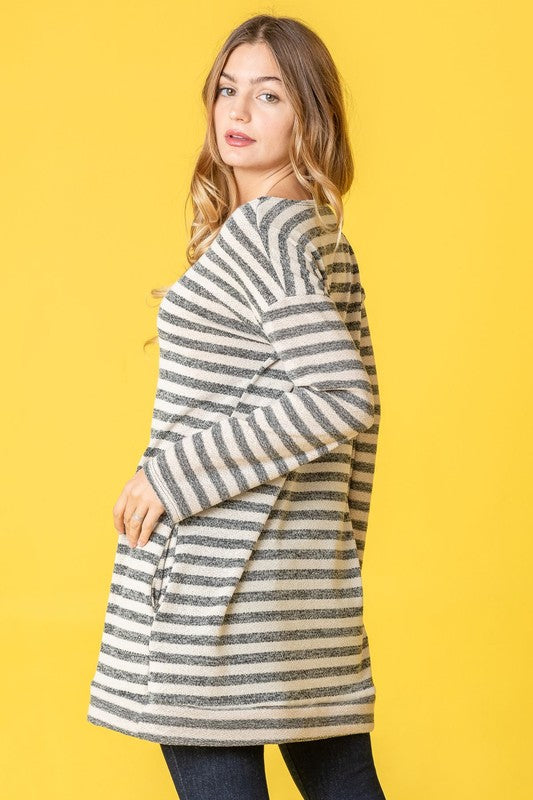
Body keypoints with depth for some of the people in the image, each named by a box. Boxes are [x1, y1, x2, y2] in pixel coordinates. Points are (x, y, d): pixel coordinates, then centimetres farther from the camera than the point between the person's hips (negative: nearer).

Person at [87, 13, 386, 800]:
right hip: (306, 562, 9)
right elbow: (356, 400, 18)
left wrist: (171, 474, -18)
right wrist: (345, 534, 22)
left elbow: (339, 398, -22)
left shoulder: (262, 227, -13)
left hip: (217, 574, -9)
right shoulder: (323, 232, 14)